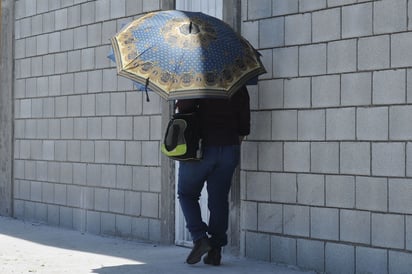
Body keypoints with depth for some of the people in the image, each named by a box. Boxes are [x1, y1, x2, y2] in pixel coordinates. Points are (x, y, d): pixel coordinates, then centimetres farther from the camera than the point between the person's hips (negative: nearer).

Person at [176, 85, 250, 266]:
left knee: (187, 194, 13)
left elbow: (183, 107, -16)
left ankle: (199, 237, -4)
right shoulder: (239, 87, 4)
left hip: (200, 149, -3)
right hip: (229, 150, 4)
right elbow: (244, 124, 6)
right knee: (219, 199, 8)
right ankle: (215, 251, 6)